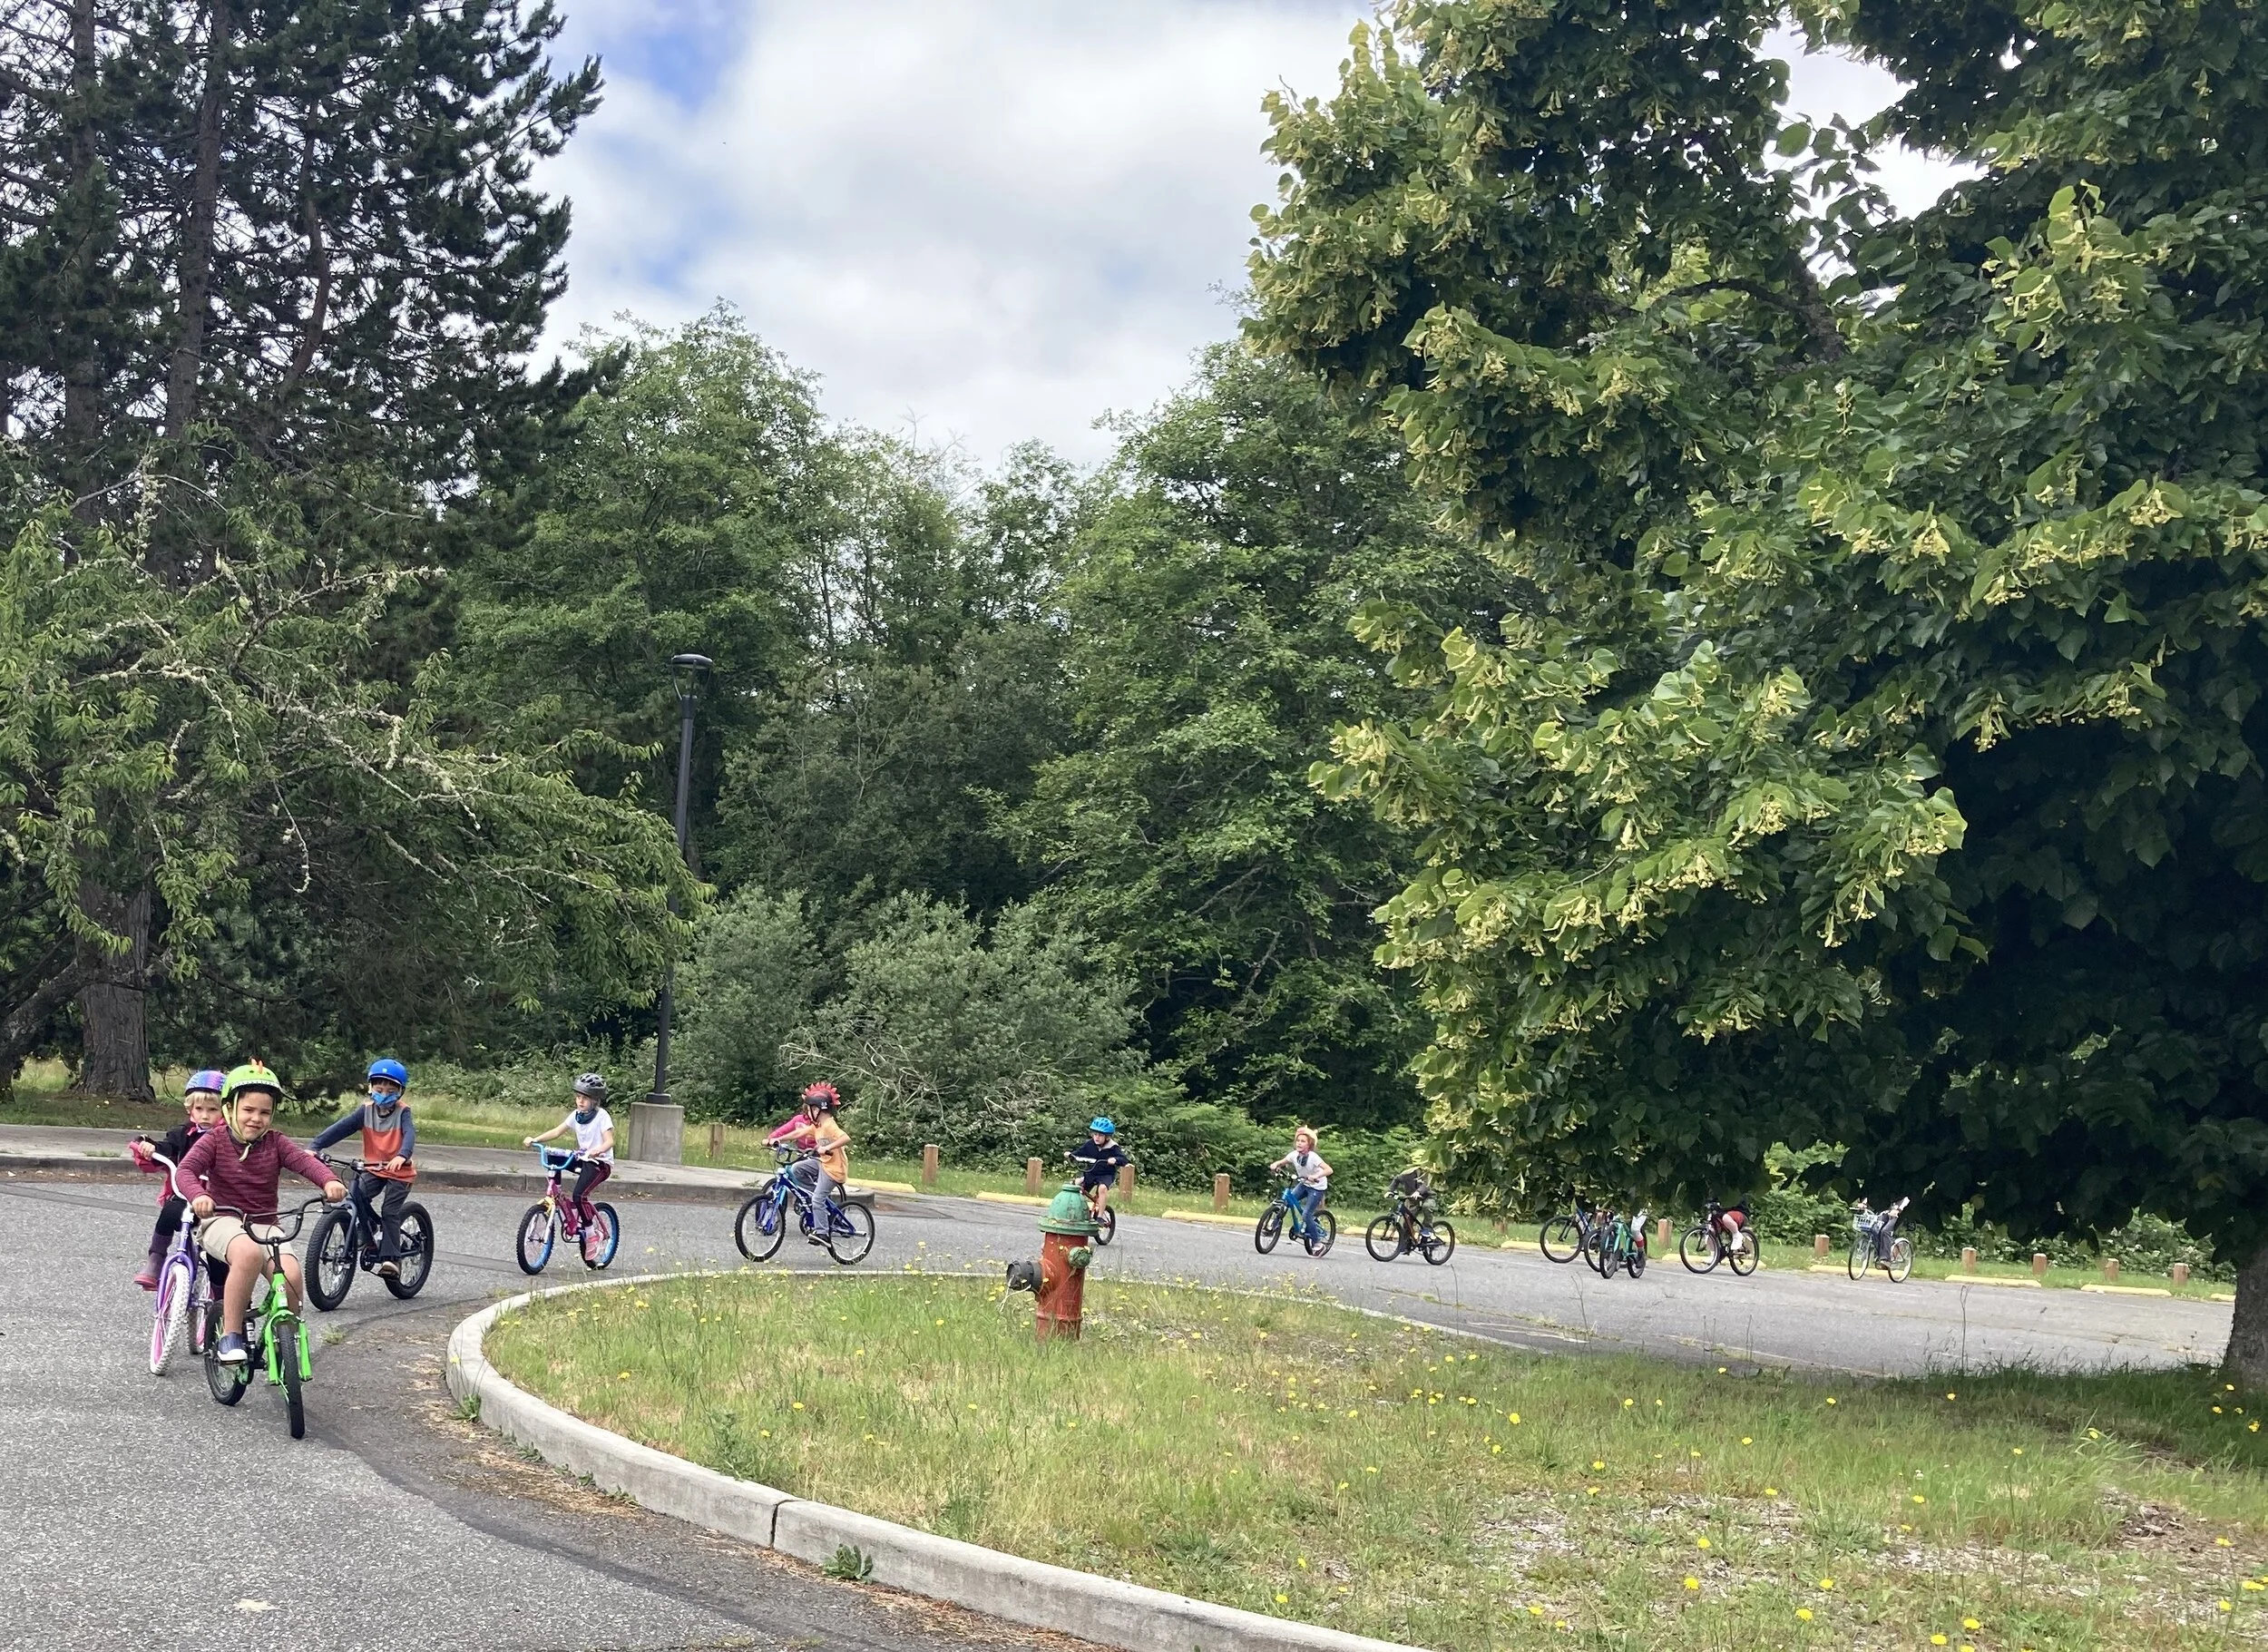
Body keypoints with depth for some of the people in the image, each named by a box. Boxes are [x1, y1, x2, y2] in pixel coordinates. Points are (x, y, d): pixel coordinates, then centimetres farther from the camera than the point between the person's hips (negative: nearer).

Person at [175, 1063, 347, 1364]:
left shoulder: (274, 1142, 4)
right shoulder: (214, 1140, -2)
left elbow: (304, 1160, -12)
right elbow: (186, 1170, -16)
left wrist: (329, 1181, -34)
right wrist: (198, 1195, -40)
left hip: (264, 1224, 3)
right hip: (222, 1220, -3)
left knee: (290, 1275, -25)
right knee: (249, 1254, -39)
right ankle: (230, 1334, -24)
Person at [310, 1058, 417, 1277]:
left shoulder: (402, 1112, -12)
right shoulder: (366, 1110, -3)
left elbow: (410, 1134, -30)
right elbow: (340, 1128, -14)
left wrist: (402, 1156, -51)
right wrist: (315, 1146, -28)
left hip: (399, 1171, -4)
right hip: (373, 1168, 4)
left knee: (390, 1212, -11)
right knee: (356, 1195, -19)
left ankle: (391, 1258, -3)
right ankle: (367, 1238, -1)